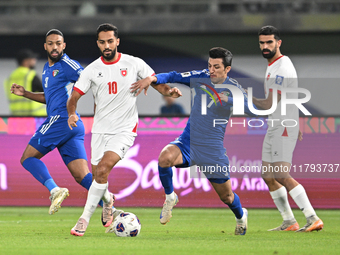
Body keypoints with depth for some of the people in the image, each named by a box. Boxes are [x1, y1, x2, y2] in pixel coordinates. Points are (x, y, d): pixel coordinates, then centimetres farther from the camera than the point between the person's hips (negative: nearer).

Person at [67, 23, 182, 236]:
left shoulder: (134, 64, -3)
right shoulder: (92, 70, 0)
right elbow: (74, 97, 0)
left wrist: (170, 91, -18)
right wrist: (72, 114, -21)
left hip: (124, 129, -3)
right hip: (100, 130, 3)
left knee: (102, 170, -21)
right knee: (97, 175, 7)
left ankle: (85, 218, -14)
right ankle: (108, 200, 42)